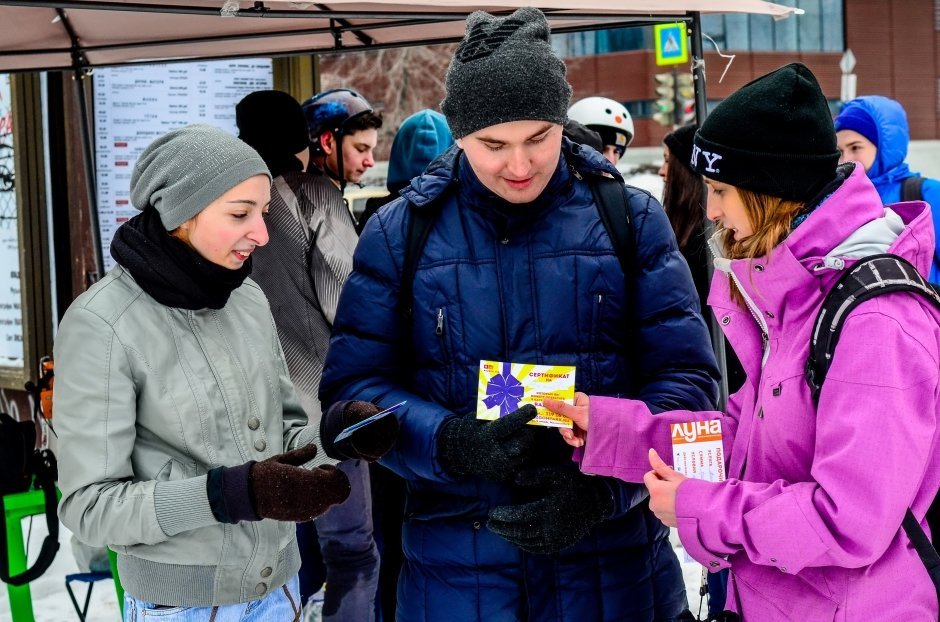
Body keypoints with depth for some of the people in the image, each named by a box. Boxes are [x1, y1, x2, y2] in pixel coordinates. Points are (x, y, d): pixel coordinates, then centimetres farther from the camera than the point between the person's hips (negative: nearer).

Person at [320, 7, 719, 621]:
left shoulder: (631, 219, 0)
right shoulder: (399, 233, 0)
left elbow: (684, 376, -3)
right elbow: (354, 386, -2)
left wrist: (604, 488, -19)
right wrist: (453, 445, -21)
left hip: (610, 557, 0)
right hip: (456, 564, 0)